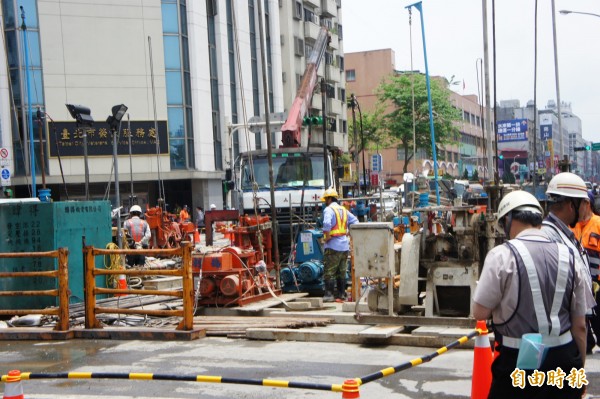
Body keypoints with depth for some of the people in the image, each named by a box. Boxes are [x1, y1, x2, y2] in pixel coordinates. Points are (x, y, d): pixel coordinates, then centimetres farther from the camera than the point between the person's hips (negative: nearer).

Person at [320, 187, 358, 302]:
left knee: (329, 271, -4)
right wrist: (349, 233, 13)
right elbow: (355, 221, 15)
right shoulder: (343, 210, 15)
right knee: (342, 272, 13)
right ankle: (341, 294, 15)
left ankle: (329, 294, -7)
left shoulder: (329, 209, -9)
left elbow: (327, 224, -26)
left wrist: (327, 237, -16)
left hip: (333, 245, -7)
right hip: (345, 245, 8)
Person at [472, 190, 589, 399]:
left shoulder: (502, 255, -11)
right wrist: (579, 371, 17)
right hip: (565, 358, 4)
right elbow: (580, 326, 7)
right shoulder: (569, 256, 2)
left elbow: (480, 312, -8)